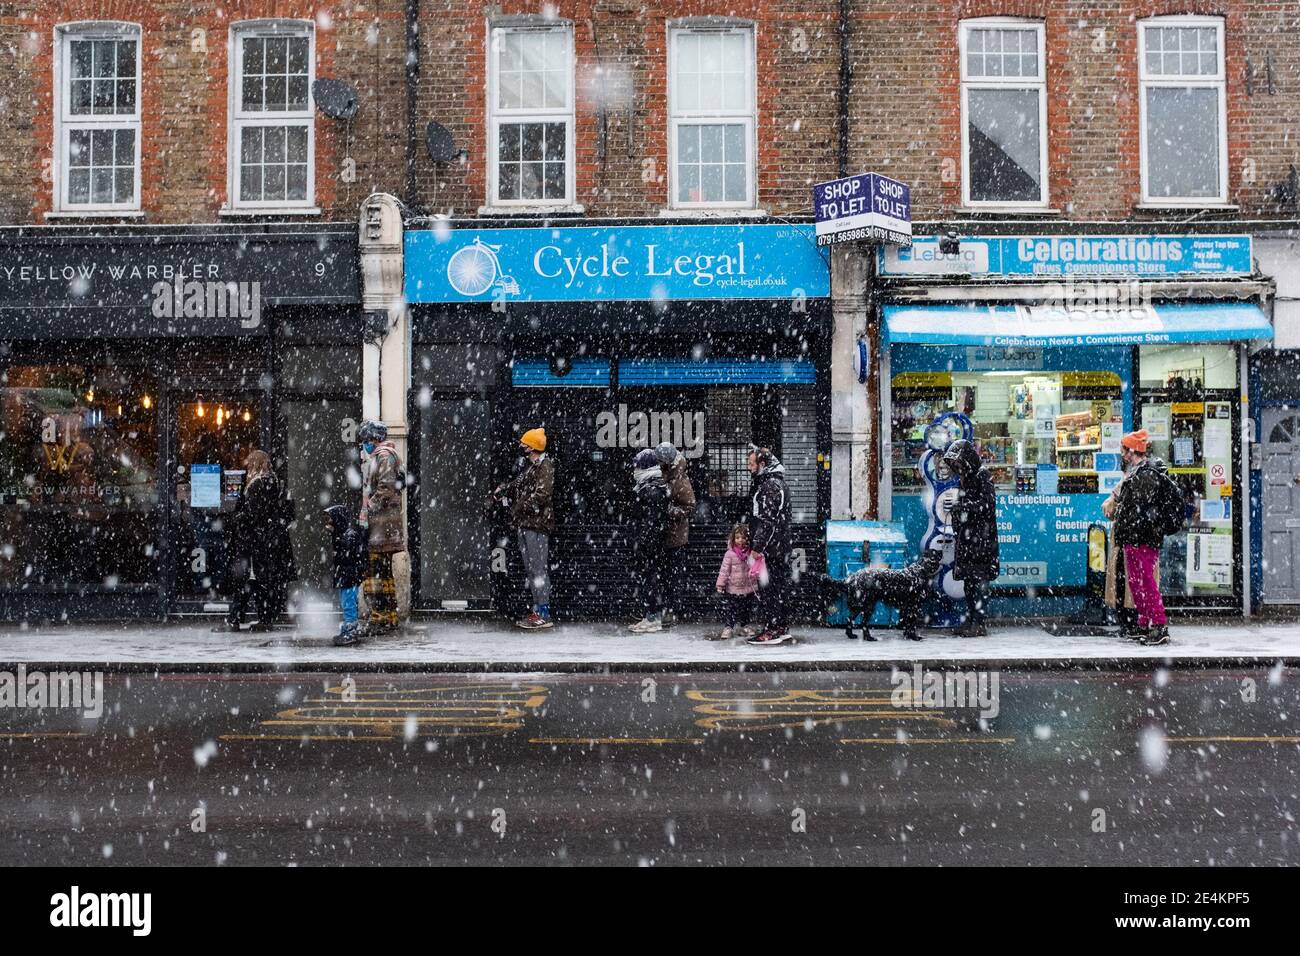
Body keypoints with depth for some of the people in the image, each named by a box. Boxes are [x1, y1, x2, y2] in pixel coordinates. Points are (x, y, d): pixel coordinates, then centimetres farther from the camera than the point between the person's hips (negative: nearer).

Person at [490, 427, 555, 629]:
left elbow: (542, 494, -22)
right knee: (530, 568, 13)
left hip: (537, 524, -10)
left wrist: (520, 507, -17)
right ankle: (537, 609, 21)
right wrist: (502, 489, 6)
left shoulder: (545, 466, -12)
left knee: (538, 569, -8)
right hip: (524, 523, 10)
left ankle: (543, 614, -5)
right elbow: (518, 484, 26)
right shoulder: (528, 465, 17)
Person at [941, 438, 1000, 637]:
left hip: (980, 537, -9)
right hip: (966, 537, 9)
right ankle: (970, 619, 17)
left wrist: (961, 506, -22)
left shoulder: (983, 476, -9)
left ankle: (979, 623, -7)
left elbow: (987, 504, -19)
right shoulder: (965, 479, 17)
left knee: (979, 579, -8)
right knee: (968, 579, 10)